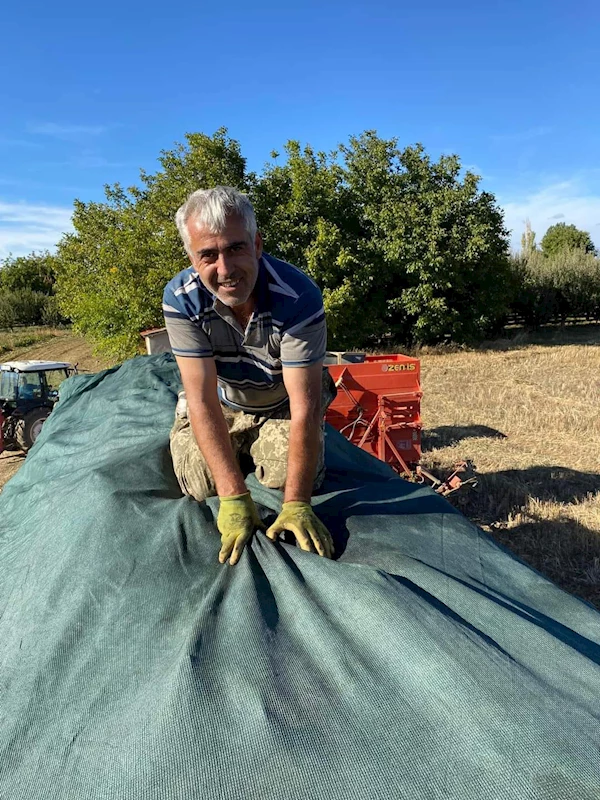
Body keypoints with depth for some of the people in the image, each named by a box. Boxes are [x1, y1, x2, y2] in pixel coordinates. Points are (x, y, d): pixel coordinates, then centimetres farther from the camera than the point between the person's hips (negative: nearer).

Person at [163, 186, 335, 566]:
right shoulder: (181, 299, -28)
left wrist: (296, 504, -35)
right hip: (221, 404, 1)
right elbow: (203, 400, -28)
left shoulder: (299, 297, -35)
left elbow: (304, 407, -33)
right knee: (201, 485, -12)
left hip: (284, 403, -1)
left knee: (290, 478, -16)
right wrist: (235, 497, -33)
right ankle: (237, 448, 22)